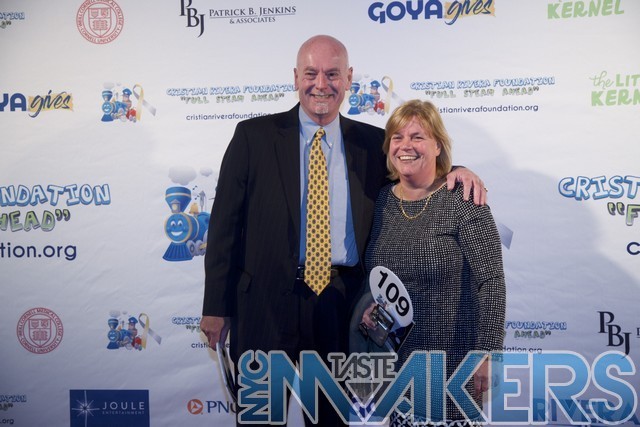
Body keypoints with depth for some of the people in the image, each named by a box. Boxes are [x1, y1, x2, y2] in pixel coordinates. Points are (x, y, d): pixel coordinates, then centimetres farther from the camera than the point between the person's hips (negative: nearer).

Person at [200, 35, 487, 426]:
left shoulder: (372, 142, 6)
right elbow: (225, 224, -2)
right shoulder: (254, 136, -1)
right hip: (267, 303, -2)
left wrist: (456, 172, -5)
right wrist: (216, 306, -4)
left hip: (342, 306, 2)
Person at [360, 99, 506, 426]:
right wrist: (368, 304, -4)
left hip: (452, 360, -4)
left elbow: (491, 282, -14)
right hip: (394, 358, 5)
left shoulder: (463, 201, -13)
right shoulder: (381, 200, 3)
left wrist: (486, 354, -16)